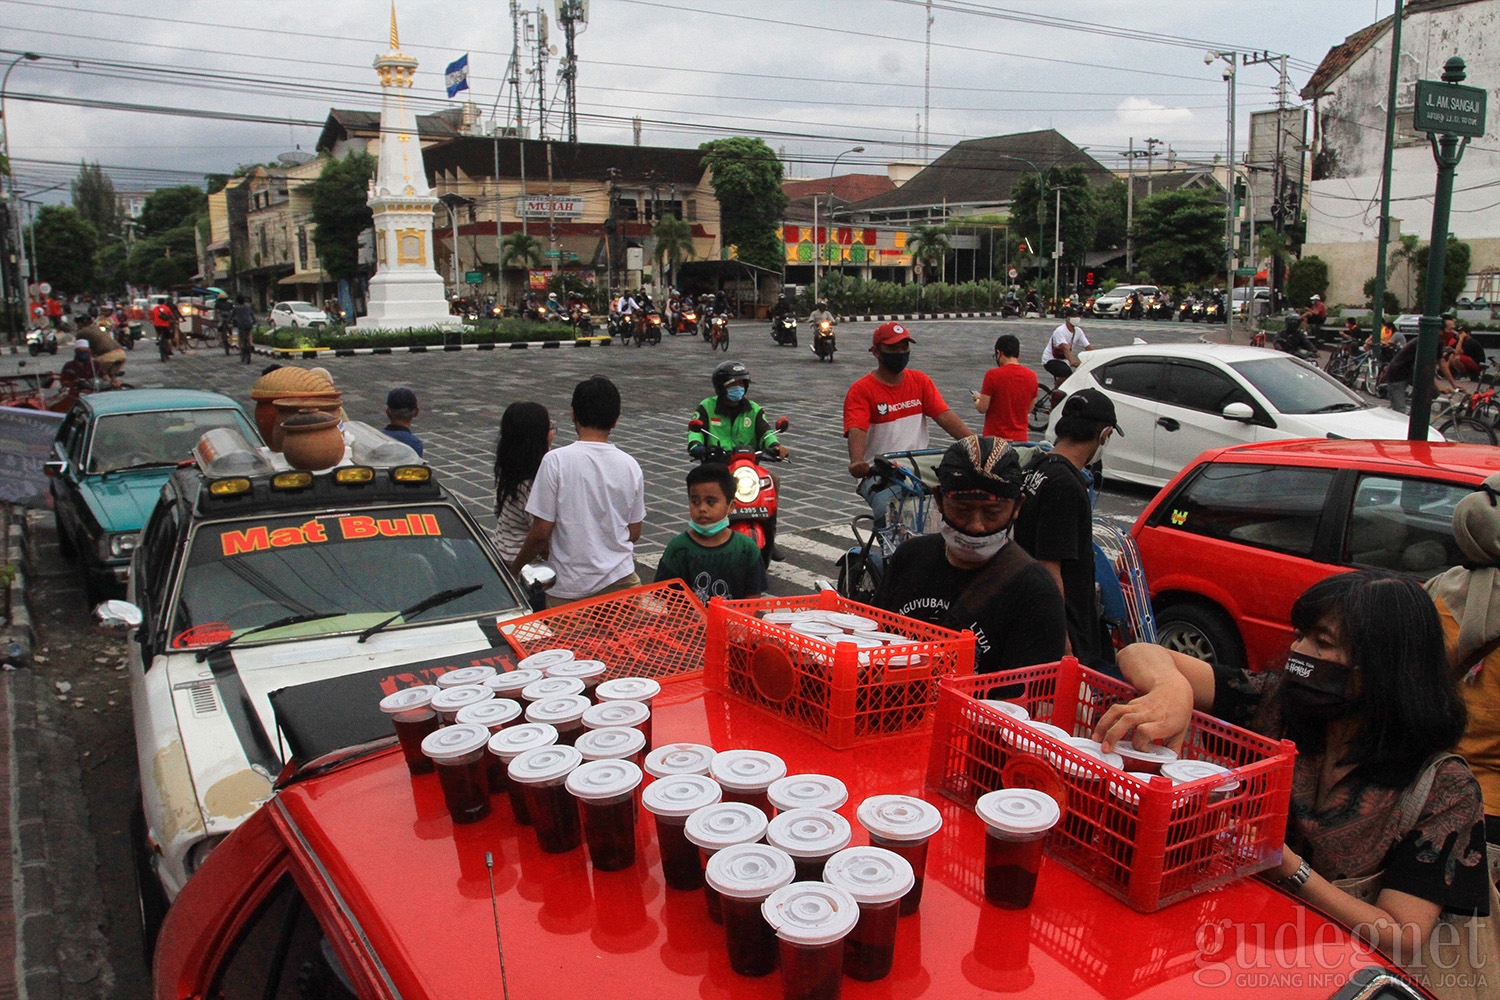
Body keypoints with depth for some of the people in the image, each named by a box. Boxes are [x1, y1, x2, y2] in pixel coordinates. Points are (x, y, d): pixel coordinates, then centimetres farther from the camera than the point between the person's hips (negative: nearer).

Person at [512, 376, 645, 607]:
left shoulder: (556, 461, -10)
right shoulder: (630, 465, 1)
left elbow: (541, 533, -9)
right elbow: (634, 533, 9)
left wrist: (514, 569, 7)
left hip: (569, 588, -3)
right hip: (620, 579, 3)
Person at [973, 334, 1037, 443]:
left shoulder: (992, 375, -13)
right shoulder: (1031, 376, 1)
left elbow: (982, 408, -9)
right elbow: (1029, 408, 11)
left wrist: (977, 398, 11)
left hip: (995, 437, -4)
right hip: (1020, 438, 4)